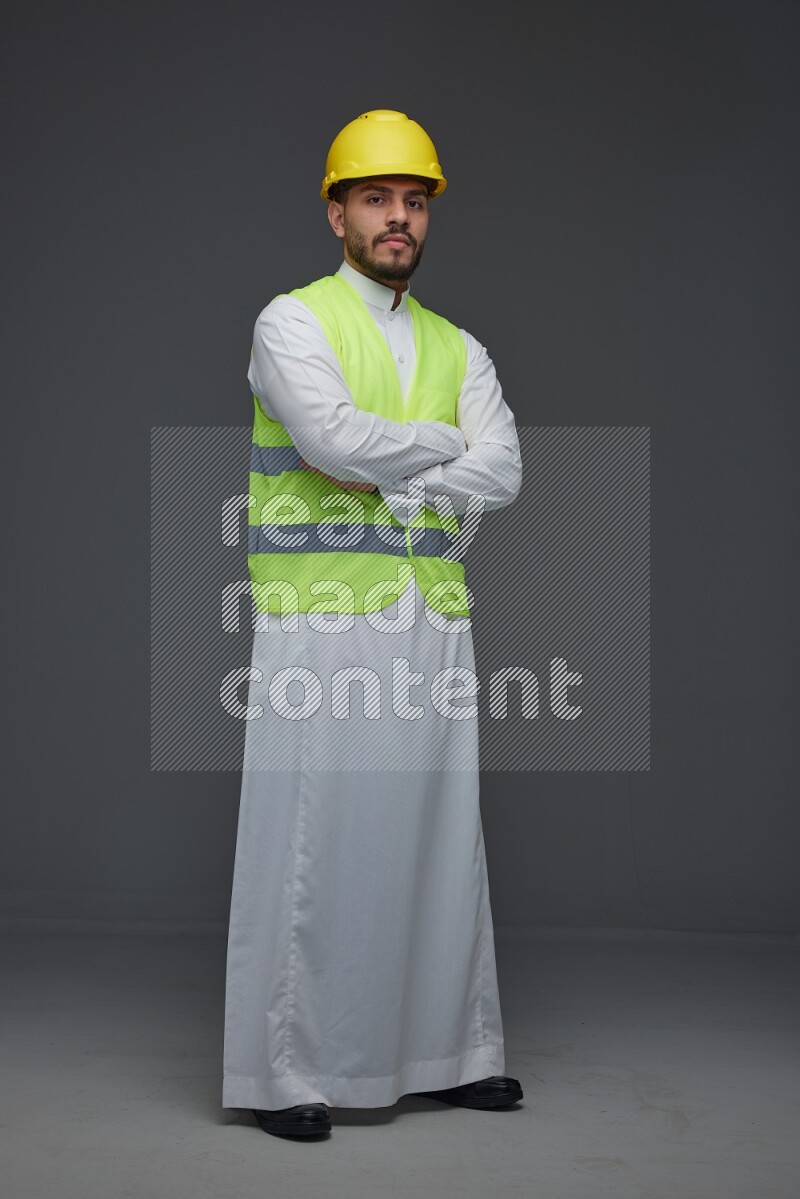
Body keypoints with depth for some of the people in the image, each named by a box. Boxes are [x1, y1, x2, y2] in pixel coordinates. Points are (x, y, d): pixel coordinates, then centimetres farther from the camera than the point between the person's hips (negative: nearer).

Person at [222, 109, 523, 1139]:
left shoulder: (457, 349, 14)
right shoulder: (292, 322, -2)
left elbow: (501, 476, -2)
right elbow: (336, 439, -20)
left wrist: (389, 478, -14)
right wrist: (442, 441, -5)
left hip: (430, 626, 6)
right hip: (321, 627, -5)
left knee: (434, 840, 9)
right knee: (308, 844, -5)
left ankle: (443, 1053, 20)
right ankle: (282, 1072, 4)